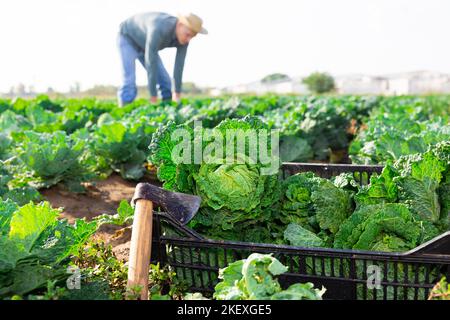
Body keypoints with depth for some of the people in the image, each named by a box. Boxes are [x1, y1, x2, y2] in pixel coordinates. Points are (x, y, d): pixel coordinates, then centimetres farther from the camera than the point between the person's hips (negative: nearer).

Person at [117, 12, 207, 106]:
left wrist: (177, 94, -12)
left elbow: (179, 64, -15)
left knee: (164, 81, -4)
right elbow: (151, 63, -43)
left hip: (143, 45, 7)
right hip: (127, 39, -6)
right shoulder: (158, 30, -45)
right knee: (129, 83, -23)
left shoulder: (184, 36, -22)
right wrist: (153, 97, -38)